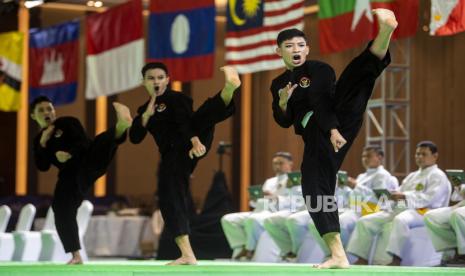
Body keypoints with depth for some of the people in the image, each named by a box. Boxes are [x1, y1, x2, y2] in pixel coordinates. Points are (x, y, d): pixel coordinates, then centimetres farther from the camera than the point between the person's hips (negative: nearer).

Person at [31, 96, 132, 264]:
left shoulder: (68, 123, 3)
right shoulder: (39, 140, 16)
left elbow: (84, 142, -10)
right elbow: (42, 167, 4)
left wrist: (69, 154, -29)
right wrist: (43, 143, -9)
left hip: (88, 163, -5)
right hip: (70, 175, 5)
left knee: (100, 144, -36)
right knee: (62, 210, -5)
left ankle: (120, 127, -70)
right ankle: (76, 256, 5)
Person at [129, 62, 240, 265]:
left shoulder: (176, 98, 2)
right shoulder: (144, 109, 19)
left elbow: (186, 120, -18)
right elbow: (135, 138, 7)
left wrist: (195, 140, -37)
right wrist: (146, 115, -8)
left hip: (189, 143, -5)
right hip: (172, 155, 5)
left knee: (207, 113, -31)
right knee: (170, 197, -7)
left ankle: (229, 88, -65)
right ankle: (187, 255, -4)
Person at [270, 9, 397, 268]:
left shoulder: (319, 69, 5)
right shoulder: (279, 83, 20)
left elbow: (322, 100, -12)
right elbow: (285, 122, 16)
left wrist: (333, 129, -26)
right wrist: (282, 103, -6)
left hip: (338, 119, -4)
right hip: (315, 136, 5)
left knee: (358, 72, -28)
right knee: (316, 190, -9)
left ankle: (385, 32, -58)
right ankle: (338, 255, -5)